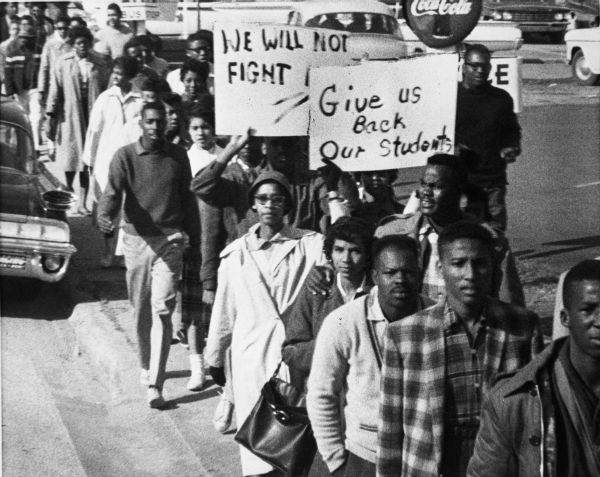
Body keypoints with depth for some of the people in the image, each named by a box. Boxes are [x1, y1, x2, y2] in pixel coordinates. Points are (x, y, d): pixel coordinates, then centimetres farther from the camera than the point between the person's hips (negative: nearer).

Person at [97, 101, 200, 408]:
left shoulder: (178, 156, 4)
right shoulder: (125, 156, -1)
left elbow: (187, 200, 11)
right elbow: (113, 191, -15)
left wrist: (194, 241, 12)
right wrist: (104, 217, -36)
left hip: (170, 240, -1)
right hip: (137, 239, 1)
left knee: (162, 310, -10)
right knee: (141, 311, 13)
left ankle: (155, 385, -9)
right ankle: (146, 366, 36)